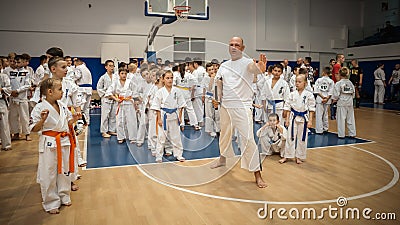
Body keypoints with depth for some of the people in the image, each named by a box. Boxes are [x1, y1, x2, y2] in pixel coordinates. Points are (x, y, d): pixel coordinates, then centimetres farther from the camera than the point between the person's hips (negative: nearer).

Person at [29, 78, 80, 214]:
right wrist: (42, 119, -27)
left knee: (65, 171, 16)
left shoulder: (62, 106, 5)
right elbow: (34, 129, -11)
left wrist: (73, 119, -2)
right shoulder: (39, 108, -13)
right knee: (49, 174, 4)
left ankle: (64, 197, 34)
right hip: (49, 144, -6)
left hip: (64, 142, 6)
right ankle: (51, 203, 20)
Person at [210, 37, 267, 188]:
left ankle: (257, 174, -1)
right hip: (225, 106, 6)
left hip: (242, 107, -5)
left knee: (248, 139, -10)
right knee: (225, 135, 21)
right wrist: (217, 98, -1)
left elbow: (254, 68, -31)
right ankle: (222, 159, 46)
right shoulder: (224, 65, 10)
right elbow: (219, 83, 18)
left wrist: (261, 67, -55)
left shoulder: (247, 63, -7)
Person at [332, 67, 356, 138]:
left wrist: (335, 99, 5)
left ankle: (341, 134, 8)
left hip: (341, 103, -5)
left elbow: (336, 95, -13)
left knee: (341, 119, 3)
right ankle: (352, 134, 20)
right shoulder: (350, 83, 3)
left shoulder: (338, 83, -12)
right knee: (350, 119, 12)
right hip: (350, 103, 5)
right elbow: (353, 93, 9)